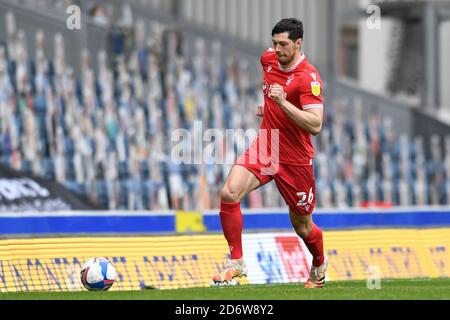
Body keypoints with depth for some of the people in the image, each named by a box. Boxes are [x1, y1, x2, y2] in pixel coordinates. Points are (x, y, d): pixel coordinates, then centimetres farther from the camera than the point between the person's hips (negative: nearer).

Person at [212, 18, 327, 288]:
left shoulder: (309, 77, -19)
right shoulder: (269, 59, 1)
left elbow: (315, 125, -27)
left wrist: (283, 102, -34)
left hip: (295, 160, -5)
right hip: (264, 148, 5)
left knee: (302, 227, 9)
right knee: (229, 193, -21)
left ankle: (320, 264, 42)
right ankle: (237, 263, -11)